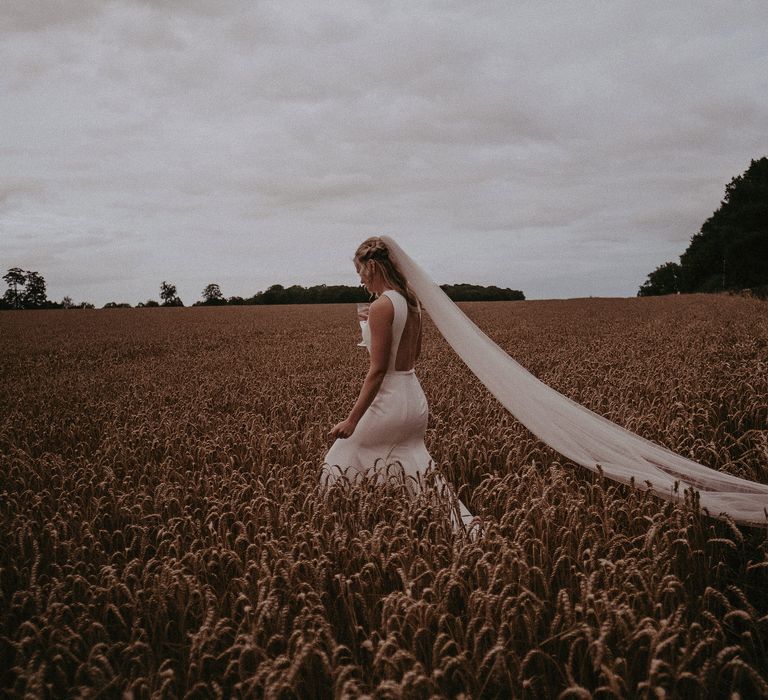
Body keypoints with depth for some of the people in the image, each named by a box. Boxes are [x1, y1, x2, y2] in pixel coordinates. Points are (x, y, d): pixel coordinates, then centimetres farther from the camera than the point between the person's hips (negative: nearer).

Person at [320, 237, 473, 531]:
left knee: (340, 462, 10)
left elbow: (378, 369, -20)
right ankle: (459, 521, 10)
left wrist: (352, 419, -19)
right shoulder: (411, 301, 7)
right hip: (416, 398, 9)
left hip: (389, 401, -8)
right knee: (413, 468, 18)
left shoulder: (382, 306, -18)